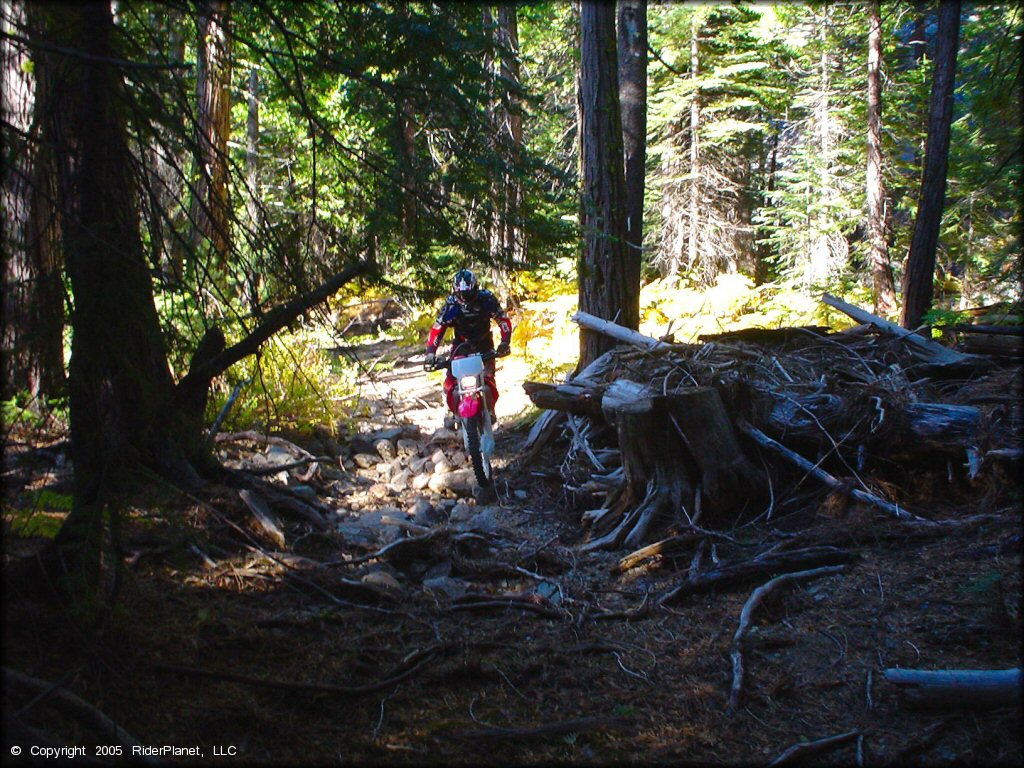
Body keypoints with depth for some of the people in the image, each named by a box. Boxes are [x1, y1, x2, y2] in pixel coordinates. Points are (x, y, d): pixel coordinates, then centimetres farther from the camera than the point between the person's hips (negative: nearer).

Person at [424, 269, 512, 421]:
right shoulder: (451, 304, -20)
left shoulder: (486, 299, -20)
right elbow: (437, 328, -19)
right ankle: (451, 410, 13)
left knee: (488, 378, -14)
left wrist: (504, 342, -28)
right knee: (450, 380, -11)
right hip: (461, 344, 1)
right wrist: (430, 353, -29)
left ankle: (490, 409, 12)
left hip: (484, 344, 0)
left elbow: (503, 320, -14)